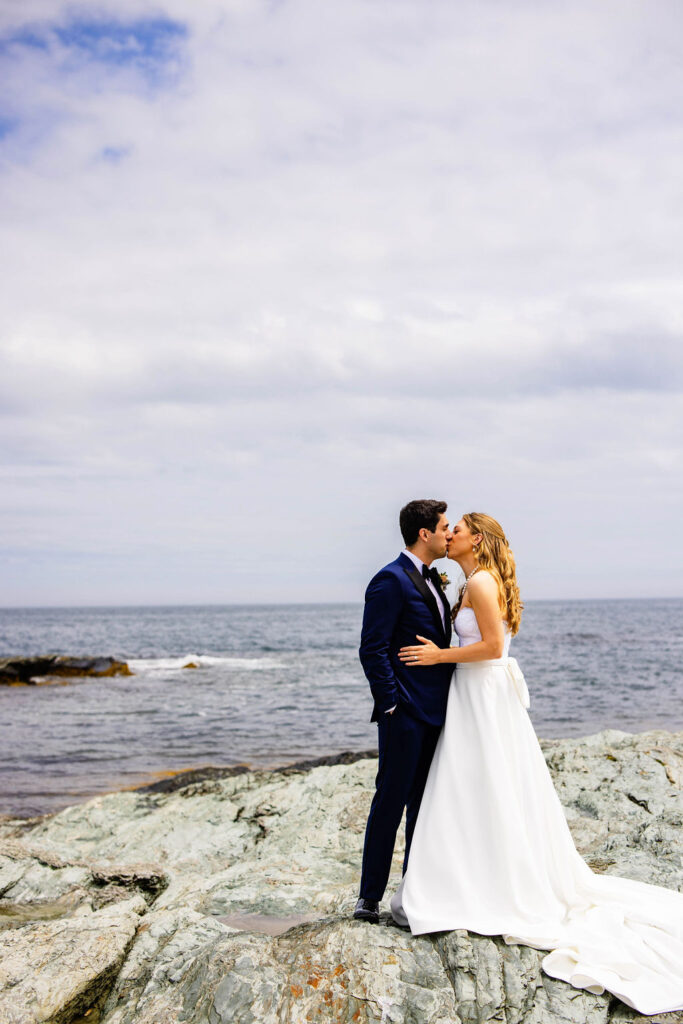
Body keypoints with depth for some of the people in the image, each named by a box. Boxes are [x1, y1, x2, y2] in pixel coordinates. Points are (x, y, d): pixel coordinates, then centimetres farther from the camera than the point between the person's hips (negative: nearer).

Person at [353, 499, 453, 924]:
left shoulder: (432, 579, 15)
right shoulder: (392, 580, -13)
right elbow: (373, 650, -17)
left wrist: (449, 699, 13)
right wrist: (391, 703, -17)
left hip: (435, 712, 9)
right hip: (406, 714, -9)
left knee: (425, 803, 14)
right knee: (391, 801, -2)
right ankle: (370, 897, 7)